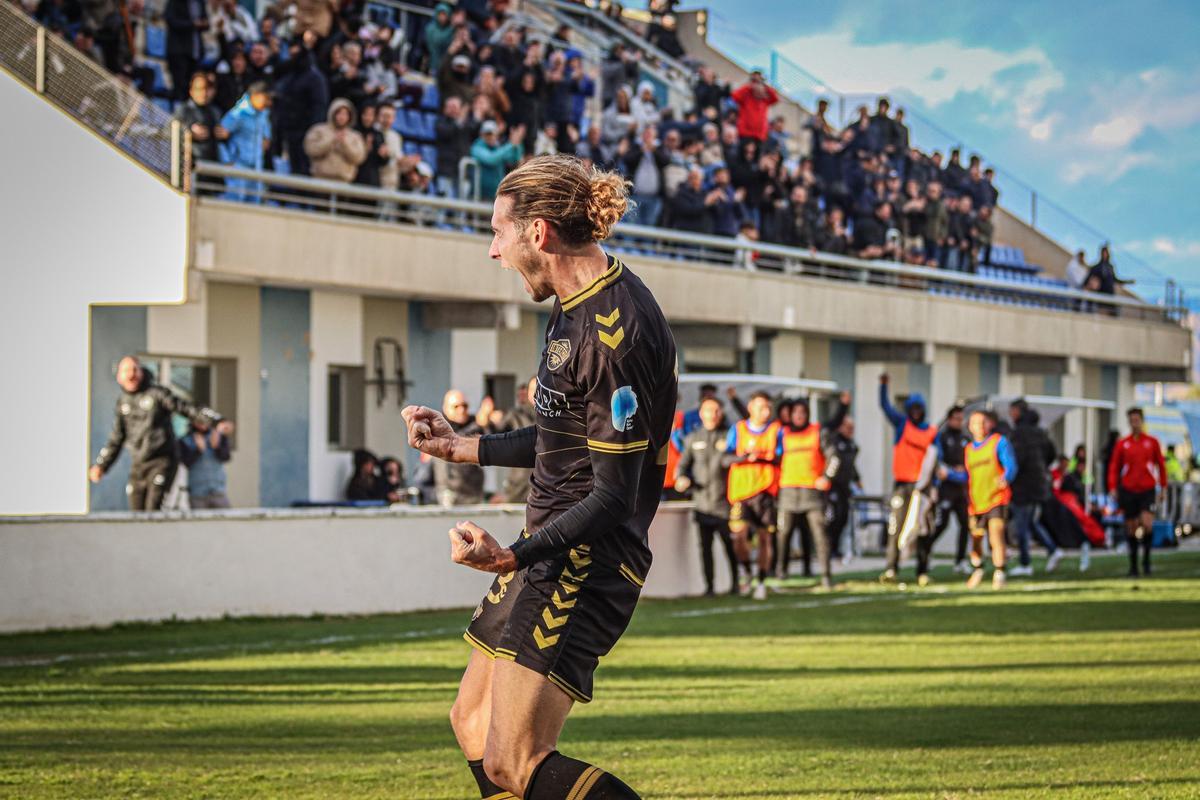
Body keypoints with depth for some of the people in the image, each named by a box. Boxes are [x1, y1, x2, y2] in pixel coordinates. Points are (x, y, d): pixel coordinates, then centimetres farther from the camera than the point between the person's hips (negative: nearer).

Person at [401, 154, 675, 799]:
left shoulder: (614, 334, -22)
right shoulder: (576, 307, 9)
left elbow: (615, 494, -23)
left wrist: (515, 556, -34)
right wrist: (464, 448, 28)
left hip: (586, 561, -11)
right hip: (551, 549, 11)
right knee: (473, 725, 17)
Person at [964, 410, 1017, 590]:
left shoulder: (999, 442, 1)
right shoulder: (969, 449, 16)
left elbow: (1011, 465, -10)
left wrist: (1005, 479, -29)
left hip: (996, 498, -5)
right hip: (976, 501, 5)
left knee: (996, 534, -19)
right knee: (975, 538, 11)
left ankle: (999, 575, -15)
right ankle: (977, 570, 36)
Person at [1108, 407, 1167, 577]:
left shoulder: (1152, 442, 4)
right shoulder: (1122, 443, 5)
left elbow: (1161, 465, 10)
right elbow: (1114, 467, 6)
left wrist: (1163, 487, 7)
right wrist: (1113, 488, -4)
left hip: (1148, 490, -1)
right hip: (1128, 491, 1)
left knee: (1147, 524, -18)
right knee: (1132, 529, 4)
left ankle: (1146, 560, 0)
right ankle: (1133, 566, 14)